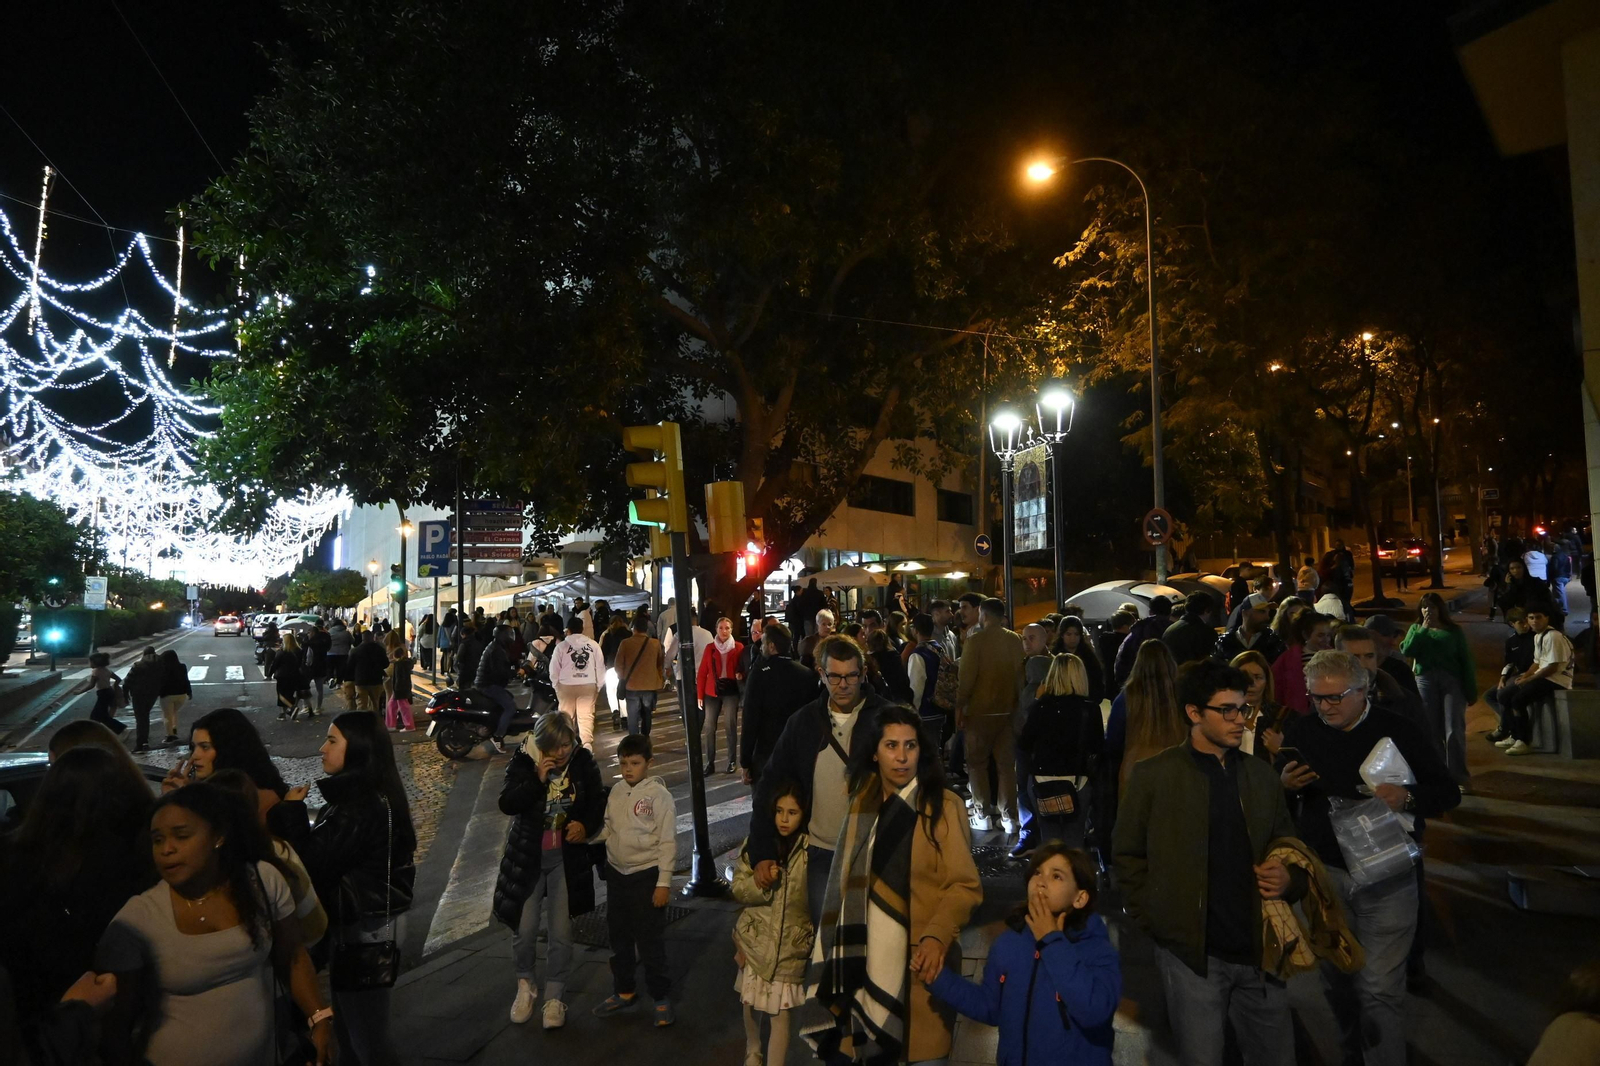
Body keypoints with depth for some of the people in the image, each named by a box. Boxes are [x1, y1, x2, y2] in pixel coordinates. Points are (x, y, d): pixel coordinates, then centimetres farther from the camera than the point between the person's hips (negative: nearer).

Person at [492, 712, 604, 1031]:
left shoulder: (584, 762, -7)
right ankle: (526, 984, 33)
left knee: (561, 933, 4)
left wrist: (586, 825, -15)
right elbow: (506, 803, -19)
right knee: (523, 930, 4)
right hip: (527, 856, 0)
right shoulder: (523, 761, -10)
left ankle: (554, 997, 23)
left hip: (567, 857, 0)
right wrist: (537, 779, -30)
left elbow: (598, 802, 4)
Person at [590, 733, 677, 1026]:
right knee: (619, 936, 19)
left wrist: (663, 882, -15)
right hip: (617, 873, 6)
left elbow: (668, 842, -14)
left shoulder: (658, 795, -15)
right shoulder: (616, 792, 2)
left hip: (647, 875, -6)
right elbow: (608, 829, 11)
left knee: (649, 940, 2)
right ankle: (624, 991, 37)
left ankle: (662, 998, 19)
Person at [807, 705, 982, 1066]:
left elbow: (965, 885, -13)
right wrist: (843, 949, 10)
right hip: (866, 956, 4)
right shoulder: (862, 803, 6)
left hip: (919, 957, -4)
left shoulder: (944, 806, -11)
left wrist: (936, 935, -27)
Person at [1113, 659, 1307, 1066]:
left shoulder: (1262, 775, 8)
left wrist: (1289, 879, -5)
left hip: (1259, 950, 4)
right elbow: (1127, 855, 0)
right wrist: (1155, 920, -6)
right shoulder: (1153, 776, -5)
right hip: (1192, 952, -4)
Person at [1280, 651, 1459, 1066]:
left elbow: (1449, 792, -5)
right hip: (1323, 872, 3)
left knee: (1381, 987, -2)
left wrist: (1407, 797, -25)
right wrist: (1284, 784, -18)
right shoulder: (1301, 731, -2)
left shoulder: (1397, 731, -9)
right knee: (1337, 977, 19)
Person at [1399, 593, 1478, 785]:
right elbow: (1406, 651, -3)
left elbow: (1466, 660, 6)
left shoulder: (1453, 630, 9)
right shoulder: (1416, 628, 14)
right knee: (1432, 731, 5)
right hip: (1425, 681, 2)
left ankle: (1459, 777, -4)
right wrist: (1423, 630, -6)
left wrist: (1471, 690, 2)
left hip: (1452, 680, -2)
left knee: (1454, 730, -9)